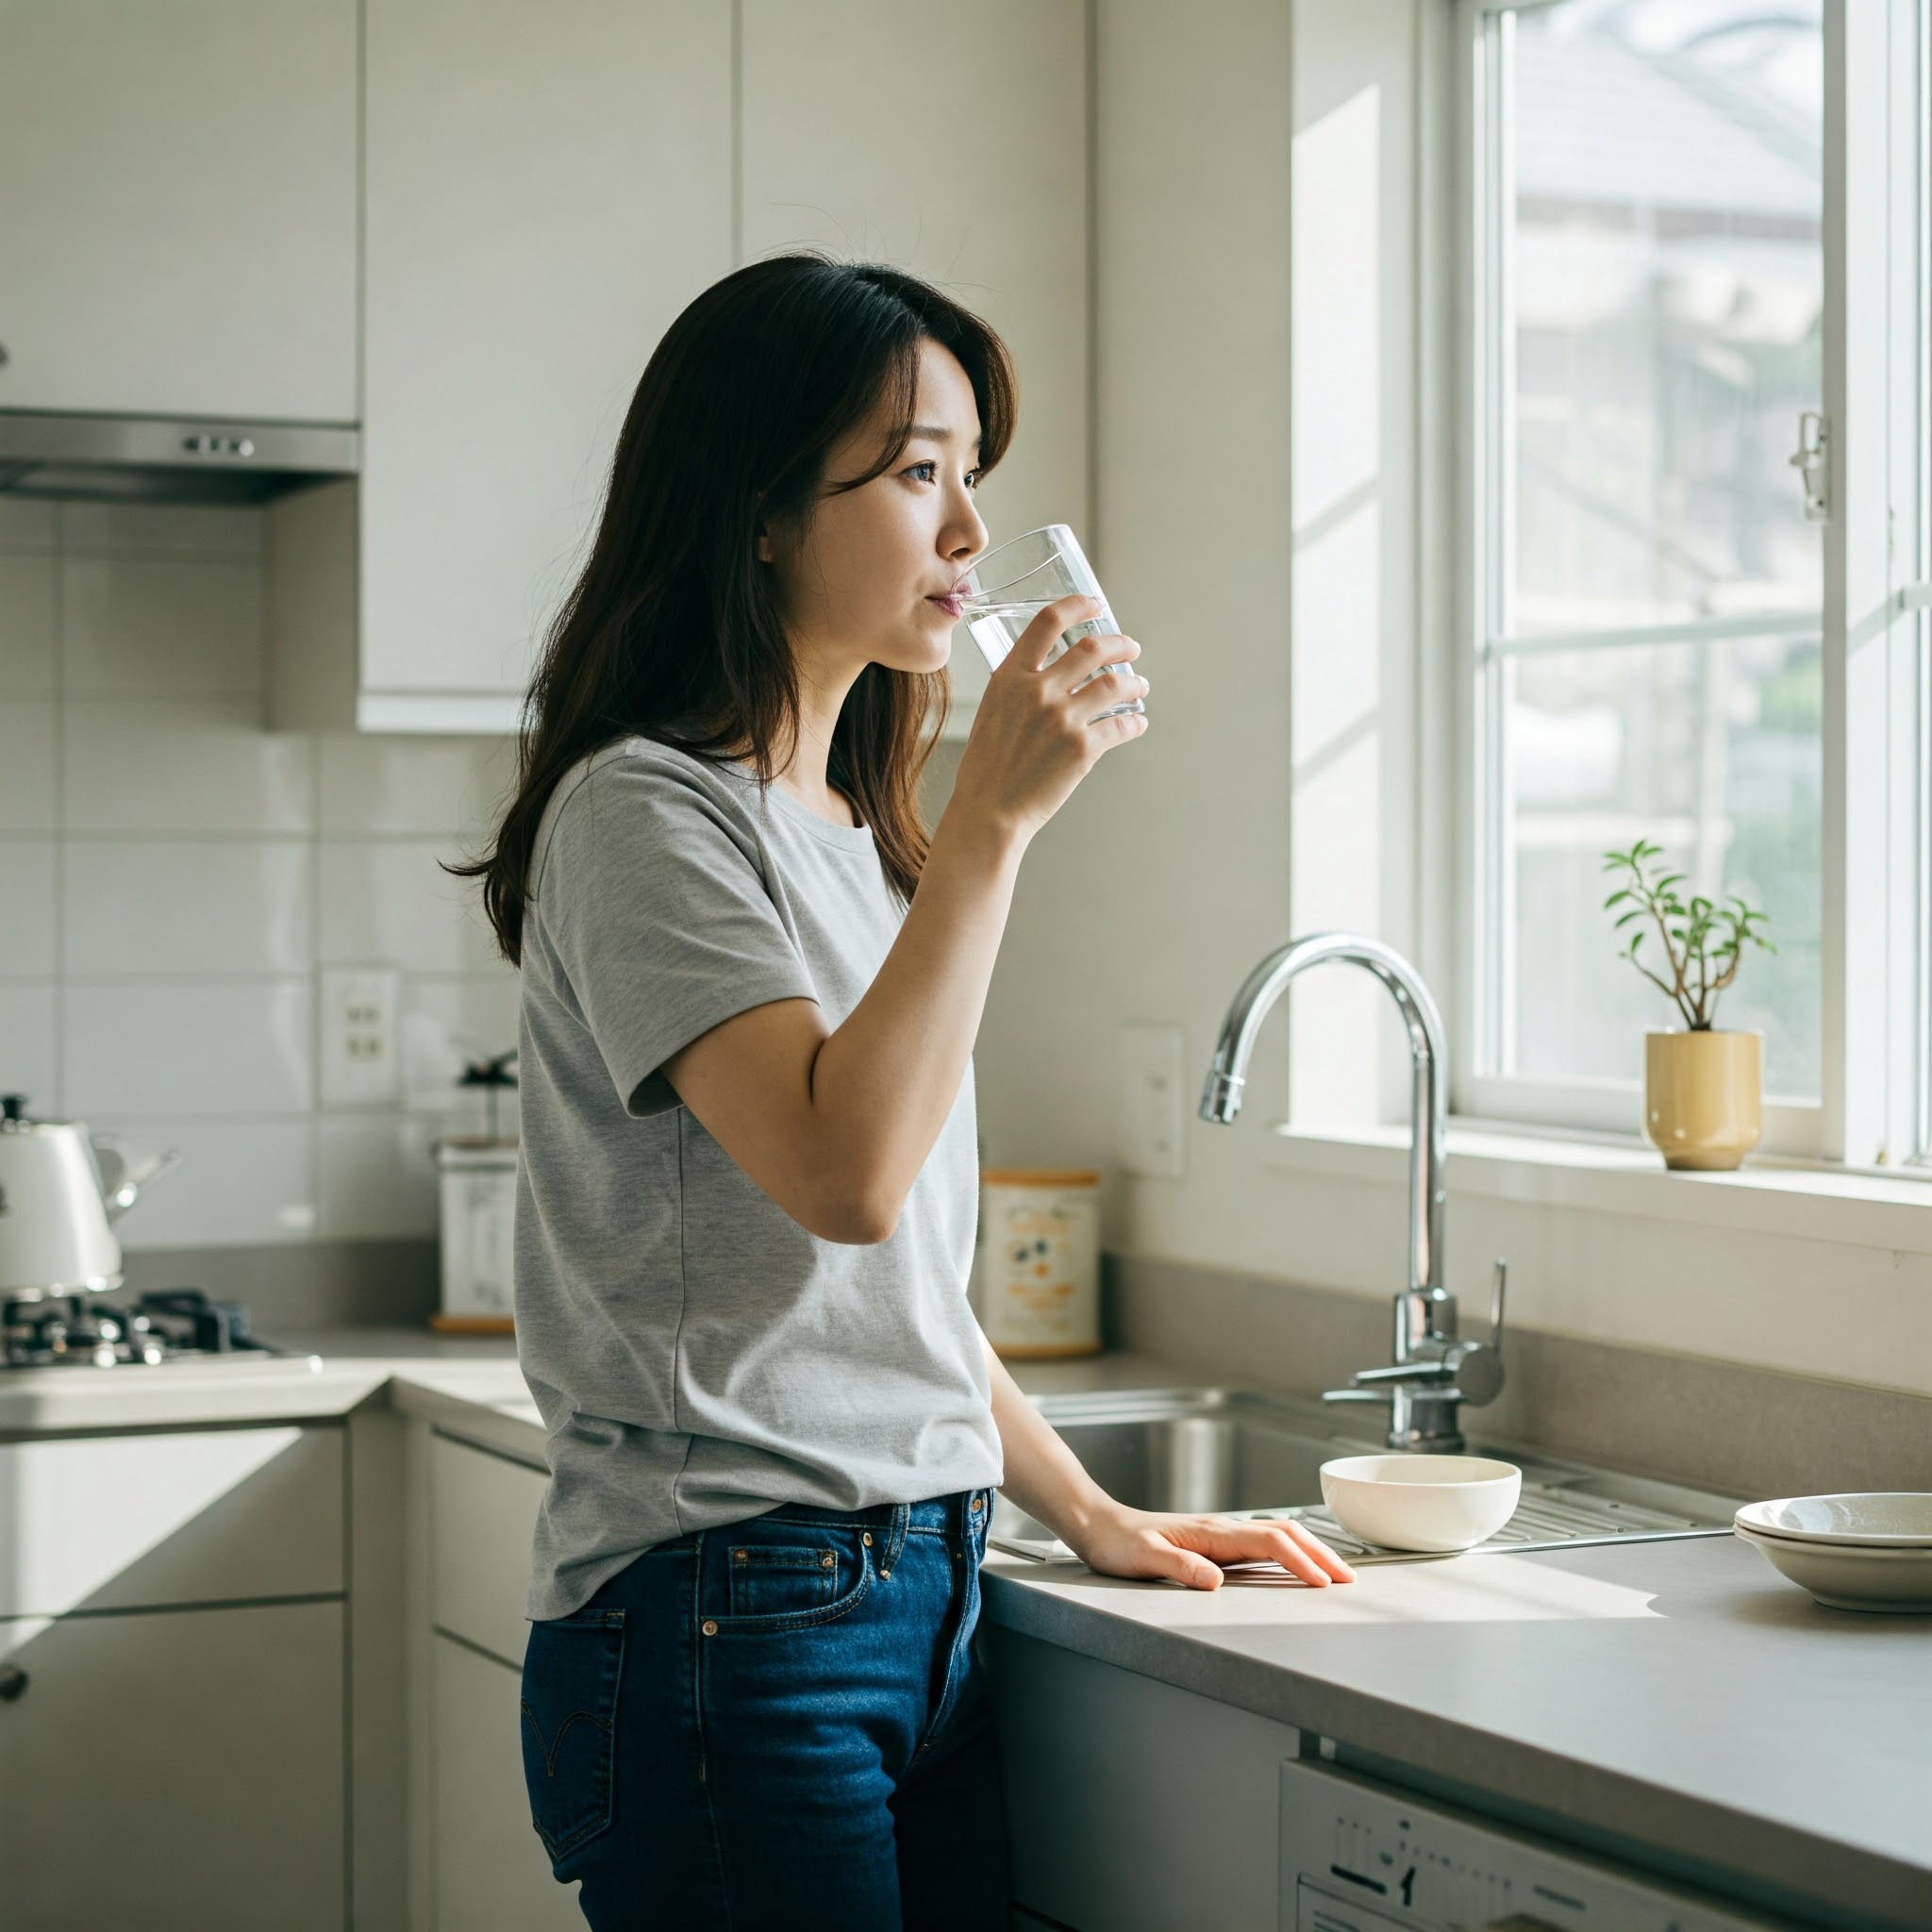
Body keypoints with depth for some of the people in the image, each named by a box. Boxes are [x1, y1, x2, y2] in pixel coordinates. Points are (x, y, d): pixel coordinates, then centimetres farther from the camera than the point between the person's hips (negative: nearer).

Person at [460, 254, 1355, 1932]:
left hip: (927, 1598, 8)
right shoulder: (646, 813, -10)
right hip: (730, 1619, -8)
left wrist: (1089, 1512, 16)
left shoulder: (849, 831, 17)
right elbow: (847, 1171, -24)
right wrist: (992, 823, -21)